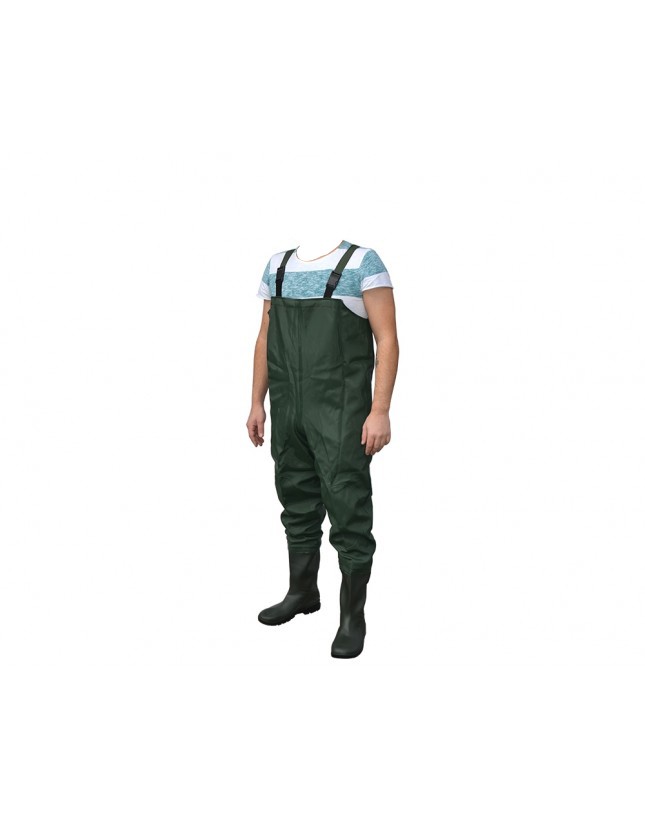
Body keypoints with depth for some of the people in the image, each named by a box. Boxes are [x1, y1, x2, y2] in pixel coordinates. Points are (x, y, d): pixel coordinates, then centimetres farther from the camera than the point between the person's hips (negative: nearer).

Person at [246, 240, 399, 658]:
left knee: (347, 509, -4)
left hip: (340, 412, -5)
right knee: (297, 503, 16)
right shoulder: (278, 264, 11)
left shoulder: (362, 262, -6)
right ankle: (302, 592, 33)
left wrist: (380, 411, -16)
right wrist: (257, 403, 14)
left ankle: (354, 616, 7)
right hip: (287, 410, 6)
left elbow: (387, 340, -9)